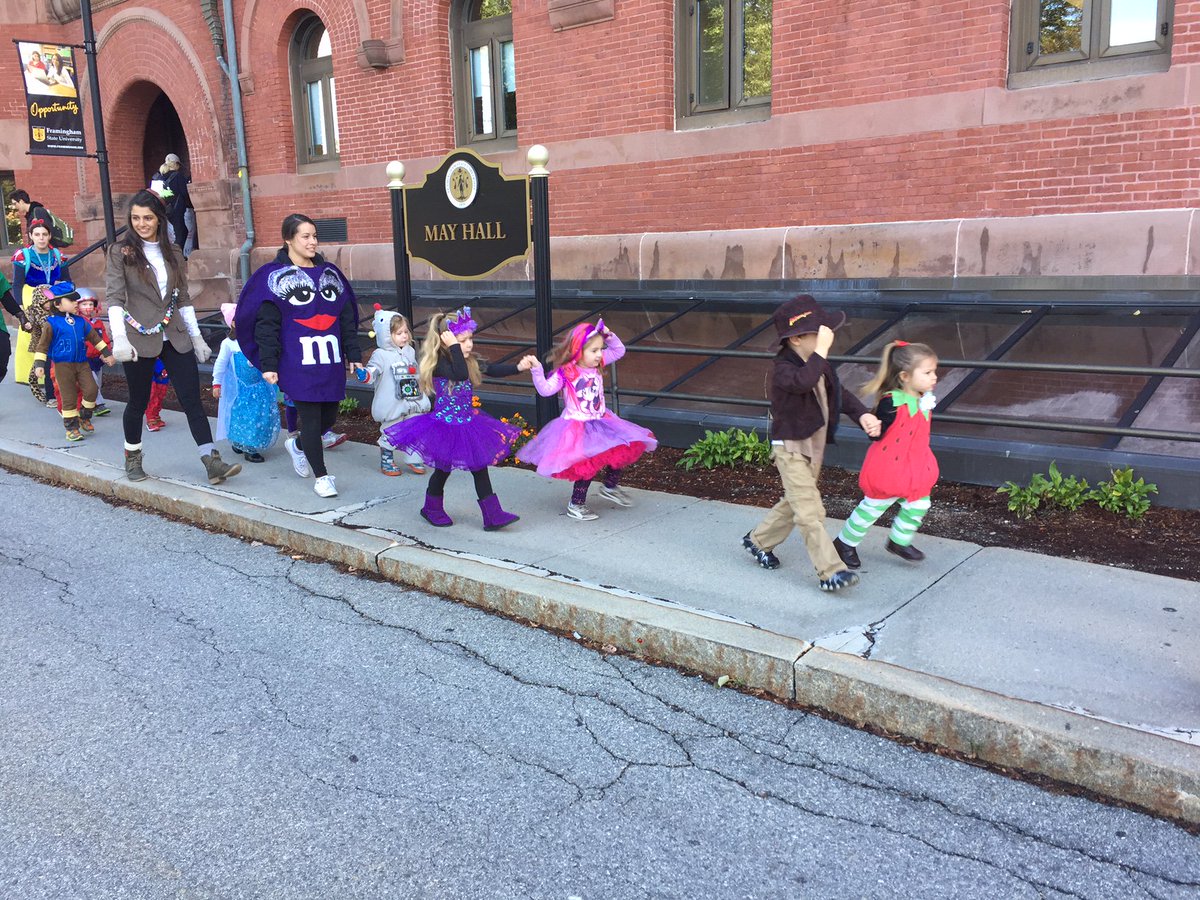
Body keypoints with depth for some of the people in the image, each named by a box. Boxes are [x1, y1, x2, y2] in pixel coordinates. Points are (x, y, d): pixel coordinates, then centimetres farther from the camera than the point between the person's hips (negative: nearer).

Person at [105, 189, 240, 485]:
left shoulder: (172, 253, 10)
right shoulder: (121, 251, -2)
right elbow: (114, 296, -12)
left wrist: (196, 336, 12)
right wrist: (119, 338, -24)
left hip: (174, 337, 3)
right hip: (139, 338, -3)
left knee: (192, 399, -3)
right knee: (139, 401, 9)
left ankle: (212, 462, -4)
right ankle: (133, 458, 29)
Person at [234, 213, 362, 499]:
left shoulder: (329, 273, 13)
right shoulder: (275, 276, -3)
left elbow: (347, 318, 15)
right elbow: (266, 325, -6)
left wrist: (353, 354, 11)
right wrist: (268, 365, -11)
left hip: (331, 361, 6)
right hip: (299, 364, -5)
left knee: (329, 416, 10)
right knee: (310, 417, -3)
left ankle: (297, 445, 40)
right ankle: (321, 476, 12)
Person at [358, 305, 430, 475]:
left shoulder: (410, 352, 9)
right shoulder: (381, 355, -11)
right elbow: (373, 371, -21)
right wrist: (365, 375, -42)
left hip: (413, 403, 6)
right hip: (392, 406, -6)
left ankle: (413, 459, 25)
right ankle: (386, 461, 21)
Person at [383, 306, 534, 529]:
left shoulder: (469, 360, 3)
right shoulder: (438, 363, -20)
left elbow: (493, 369, 0)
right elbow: (460, 374, -37)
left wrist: (518, 367, -11)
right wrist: (454, 347, -33)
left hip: (468, 424, 7)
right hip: (445, 426, -7)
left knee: (480, 467, 4)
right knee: (443, 469, 9)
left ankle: (493, 515, 7)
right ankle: (432, 509, 34)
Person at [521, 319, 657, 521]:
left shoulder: (597, 364, 3)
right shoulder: (565, 373, -14)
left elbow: (619, 350, 14)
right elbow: (545, 390, -20)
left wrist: (608, 335, 0)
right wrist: (536, 370, -29)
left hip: (600, 422, 7)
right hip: (577, 427, -7)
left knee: (625, 447, -1)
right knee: (589, 465, -16)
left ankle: (610, 486, 23)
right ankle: (575, 505, 5)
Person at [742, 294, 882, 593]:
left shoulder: (818, 364, 4)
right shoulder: (783, 369, -22)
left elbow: (839, 393, 9)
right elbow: (803, 381, -45)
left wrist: (863, 415, -8)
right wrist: (821, 350, -40)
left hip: (815, 446, 9)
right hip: (790, 448, -9)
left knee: (795, 503, 21)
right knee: (811, 512, -9)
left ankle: (758, 541, 39)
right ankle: (830, 571, -5)